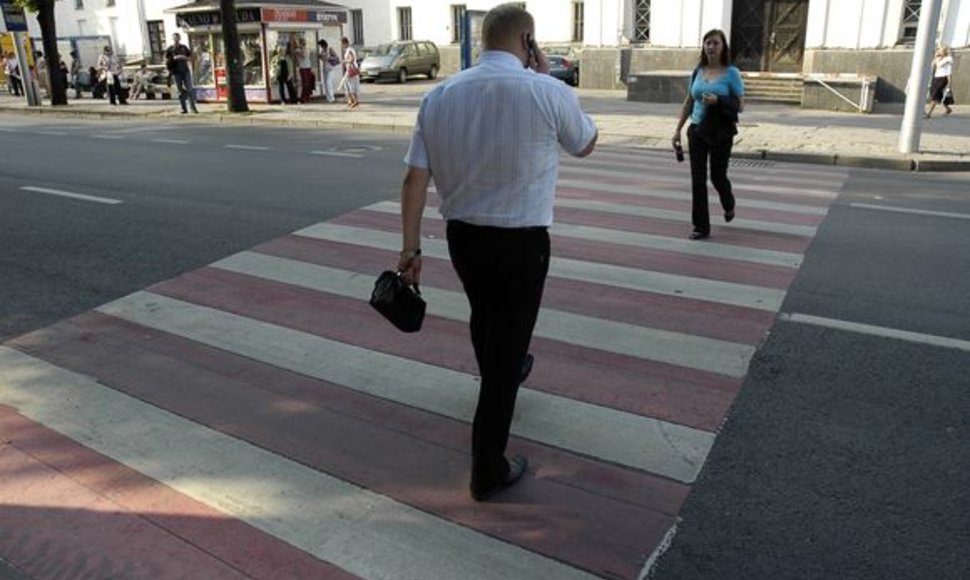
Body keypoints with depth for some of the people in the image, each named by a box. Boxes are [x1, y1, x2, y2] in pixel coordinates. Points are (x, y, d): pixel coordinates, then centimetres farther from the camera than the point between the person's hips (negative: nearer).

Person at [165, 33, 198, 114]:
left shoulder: (184, 47, 9)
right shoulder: (169, 49, 4)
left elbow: (190, 57, 12)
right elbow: (166, 60, 3)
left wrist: (184, 58, -7)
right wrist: (174, 58, -12)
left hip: (185, 71, 1)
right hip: (176, 72, -1)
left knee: (190, 89, -4)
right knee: (181, 91, 2)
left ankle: (193, 107, 0)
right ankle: (184, 109, 4)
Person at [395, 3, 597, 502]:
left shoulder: (438, 96, -2)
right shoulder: (549, 93, -12)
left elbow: (414, 180, -2)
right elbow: (586, 144, 8)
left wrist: (410, 248, 6)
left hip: (461, 235, 5)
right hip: (521, 241, -4)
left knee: (485, 319, 29)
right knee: (506, 344, 5)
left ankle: (503, 373, 60)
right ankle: (488, 471, 14)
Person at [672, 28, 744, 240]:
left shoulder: (731, 73, -5)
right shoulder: (698, 71, 7)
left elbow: (740, 105, -6)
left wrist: (718, 101, -22)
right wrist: (678, 129, 9)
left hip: (721, 132, -3)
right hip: (697, 130, 3)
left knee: (717, 175, 7)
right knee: (698, 179, 0)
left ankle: (729, 205, 41)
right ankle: (701, 226, 7)